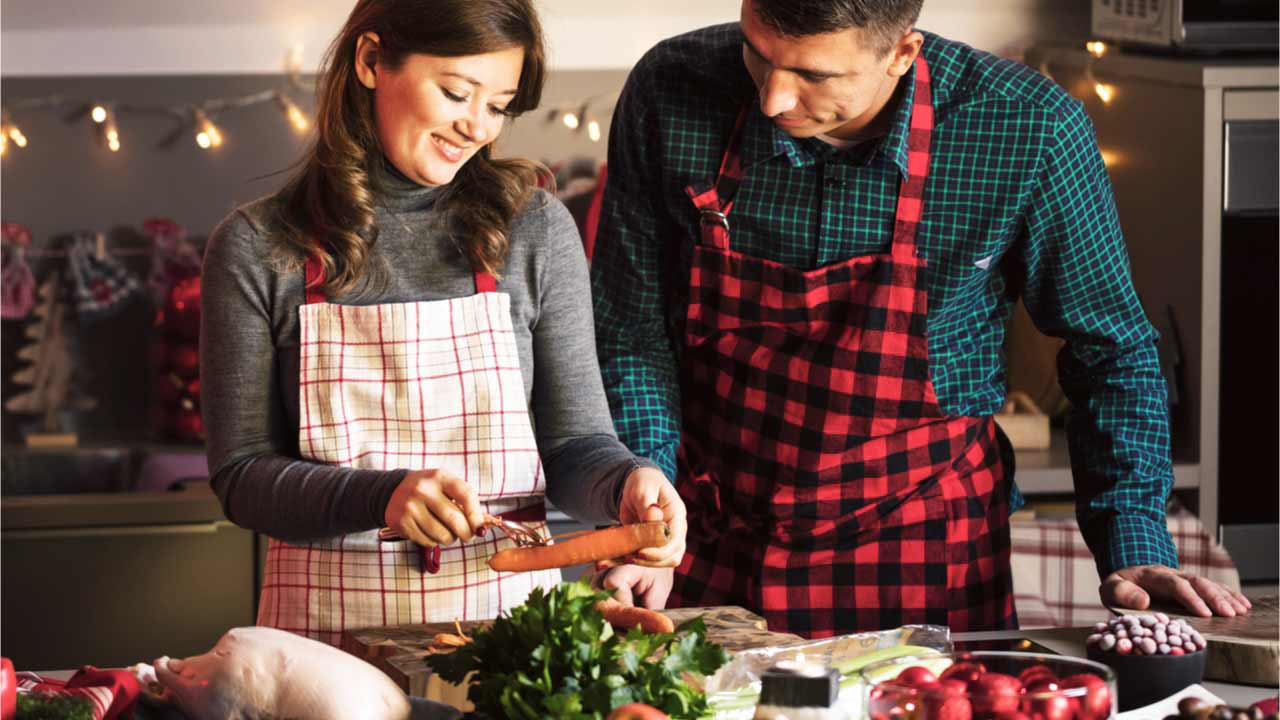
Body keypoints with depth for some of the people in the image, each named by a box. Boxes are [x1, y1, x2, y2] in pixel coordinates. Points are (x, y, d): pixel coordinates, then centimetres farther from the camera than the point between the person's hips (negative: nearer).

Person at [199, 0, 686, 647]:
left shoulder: (535, 229, 6)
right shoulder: (256, 249, 3)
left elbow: (574, 444, 9)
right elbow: (242, 476, 1)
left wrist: (627, 484, -14)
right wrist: (384, 497, -16)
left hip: (507, 601, 1)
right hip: (336, 623, -1)